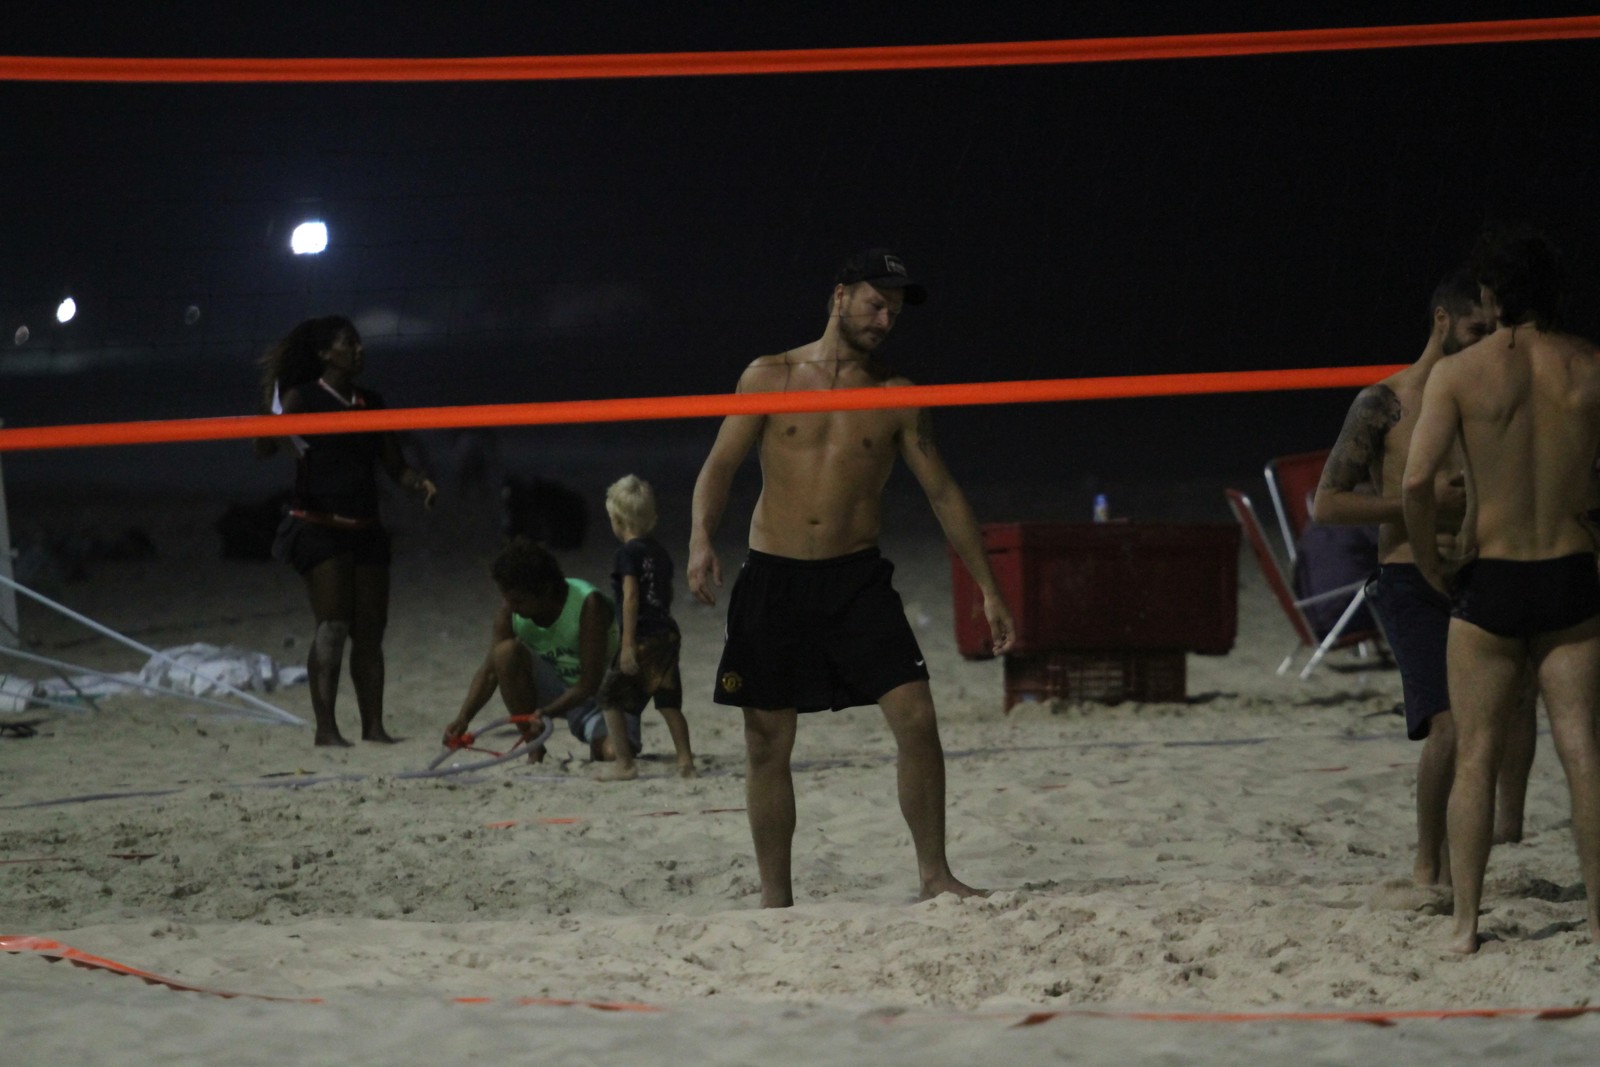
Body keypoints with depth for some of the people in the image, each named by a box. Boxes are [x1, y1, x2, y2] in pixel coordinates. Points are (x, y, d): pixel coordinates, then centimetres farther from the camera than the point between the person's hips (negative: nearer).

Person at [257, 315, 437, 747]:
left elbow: (394, 464, 19)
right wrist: (270, 406, -31)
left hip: (365, 528, 6)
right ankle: (325, 726, -16)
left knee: (370, 631, 4)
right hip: (318, 527, -6)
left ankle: (373, 725, 8)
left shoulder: (370, 403, 15)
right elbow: (265, 447, -13)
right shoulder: (303, 398, -2)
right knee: (333, 626, -15)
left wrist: (420, 483, -1)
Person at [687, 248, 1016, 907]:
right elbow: (721, 464, 2)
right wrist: (702, 538, -17)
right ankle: (775, 898, 13)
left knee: (916, 718, -13)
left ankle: (934, 875, -3)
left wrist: (988, 591, 8)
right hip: (773, 580, 0)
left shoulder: (895, 397, 6)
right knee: (768, 745, 3)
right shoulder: (770, 377, 4)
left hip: (857, 579, 1)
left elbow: (943, 493, 10)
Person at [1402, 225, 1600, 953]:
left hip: (1491, 585, -2)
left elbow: (1416, 480, -15)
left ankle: (1465, 921, 4)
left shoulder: (1458, 373, -7)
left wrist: (1428, 563, -1)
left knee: (1476, 755, 5)